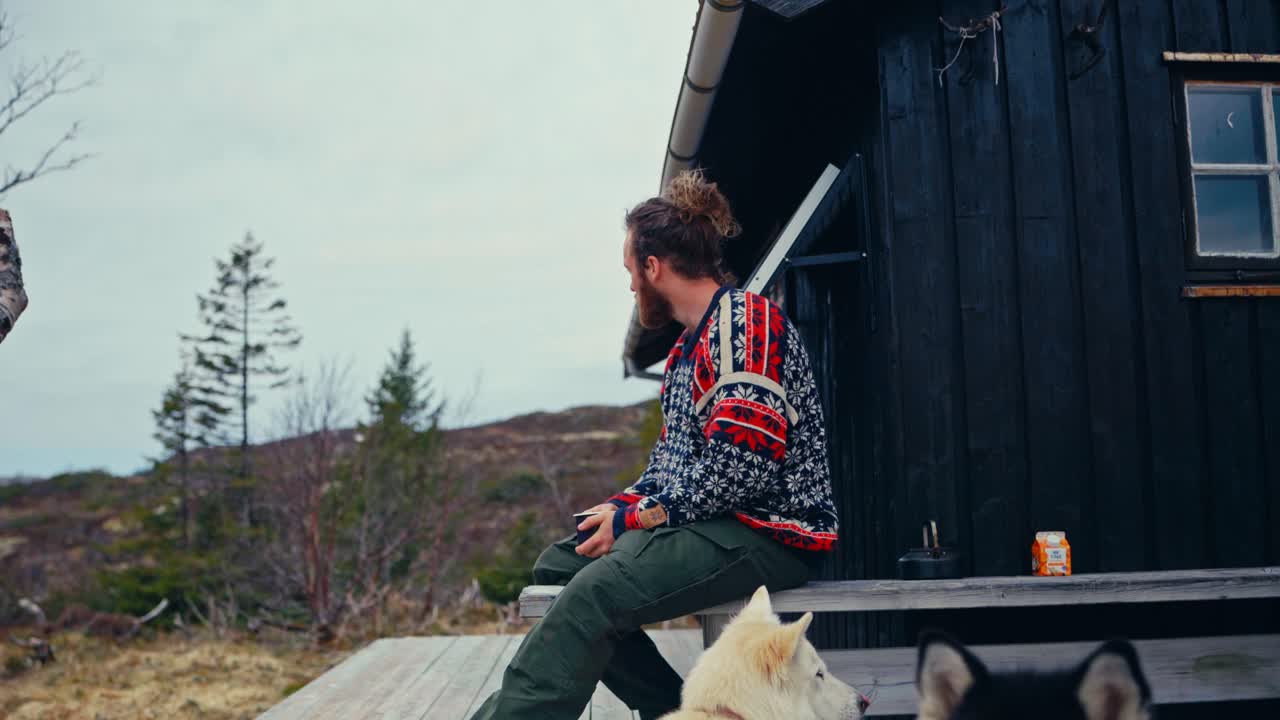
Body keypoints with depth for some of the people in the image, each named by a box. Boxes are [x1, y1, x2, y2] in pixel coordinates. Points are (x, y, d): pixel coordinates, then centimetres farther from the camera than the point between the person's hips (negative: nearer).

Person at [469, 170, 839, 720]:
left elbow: (738, 470, -20)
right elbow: (671, 461, 21)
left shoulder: (748, 321, -12)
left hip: (769, 533, -10)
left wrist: (638, 517, -14)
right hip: (709, 525, 10)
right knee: (556, 566, 5)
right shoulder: (686, 349, 19)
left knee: (596, 589, -27)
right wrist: (624, 506, 3)